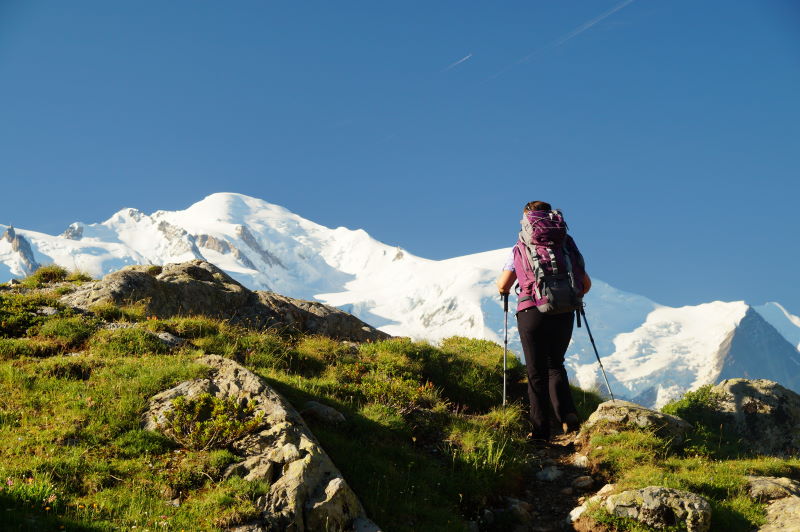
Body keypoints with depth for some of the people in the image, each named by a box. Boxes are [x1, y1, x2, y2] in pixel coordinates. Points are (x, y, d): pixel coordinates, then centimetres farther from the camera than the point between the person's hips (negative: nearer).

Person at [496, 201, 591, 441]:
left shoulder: (519, 249, 5)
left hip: (531, 314, -2)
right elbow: (586, 284, 8)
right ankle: (568, 417, 1)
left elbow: (503, 287, 7)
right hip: (563, 314, 2)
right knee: (555, 365, 19)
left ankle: (540, 430, 4)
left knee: (537, 373, 6)